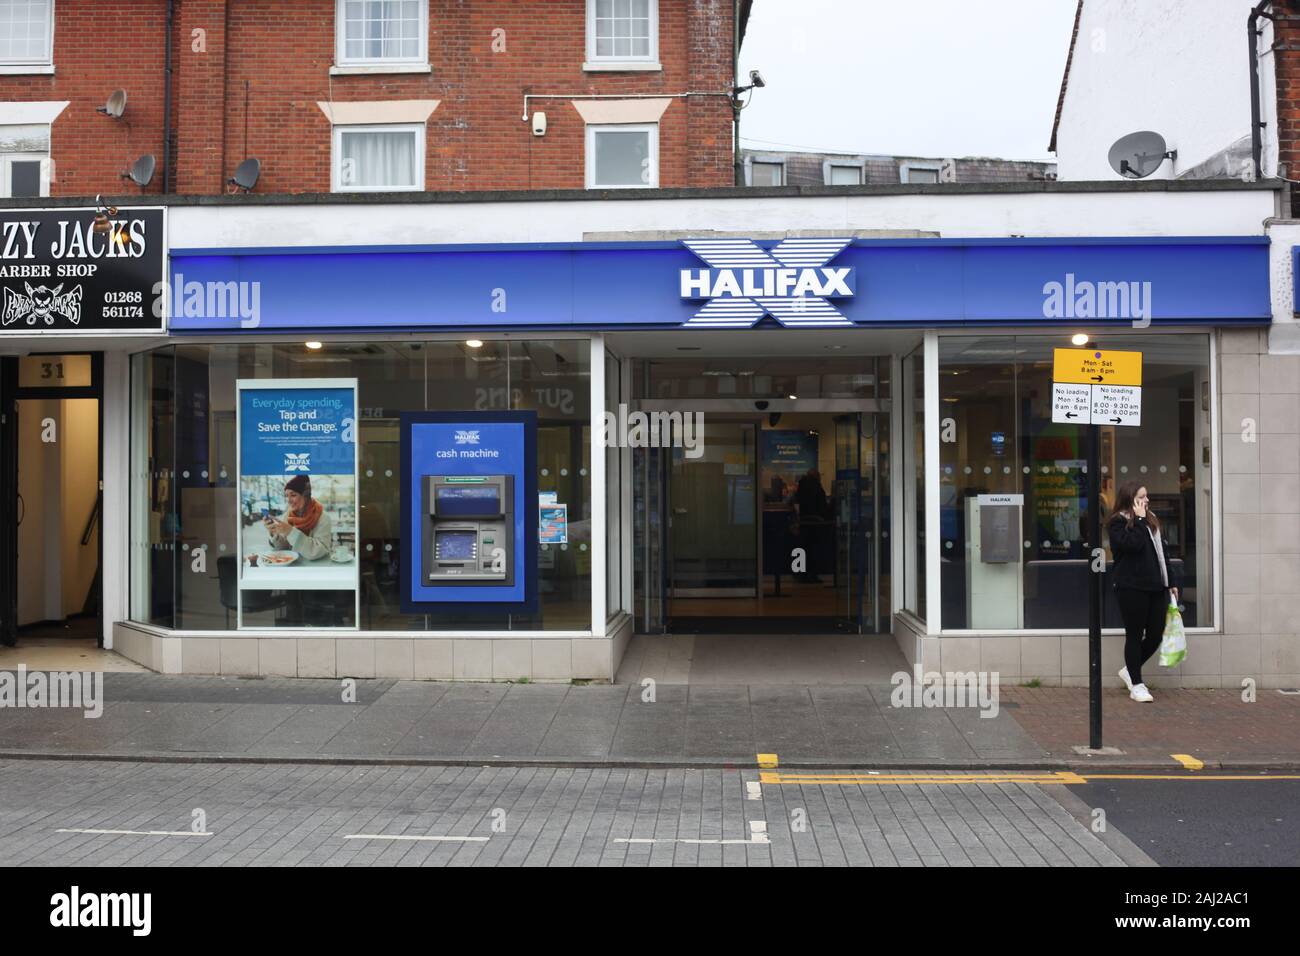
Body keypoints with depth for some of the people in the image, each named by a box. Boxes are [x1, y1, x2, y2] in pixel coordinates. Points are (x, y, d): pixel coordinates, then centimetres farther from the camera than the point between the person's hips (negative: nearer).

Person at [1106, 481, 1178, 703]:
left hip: (1156, 586, 7)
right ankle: (1136, 684, 11)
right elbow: (1132, 544, -24)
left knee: (1156, 634, 7)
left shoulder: (1151, 519, 16)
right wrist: (1139, 520, -14)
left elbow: (1162, 552, 19)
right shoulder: (1117, 522, -6)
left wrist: (1171, 582, 18)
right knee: (1134, 635, 1)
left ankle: (1130, 670, 27)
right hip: (1132, 587, -7)